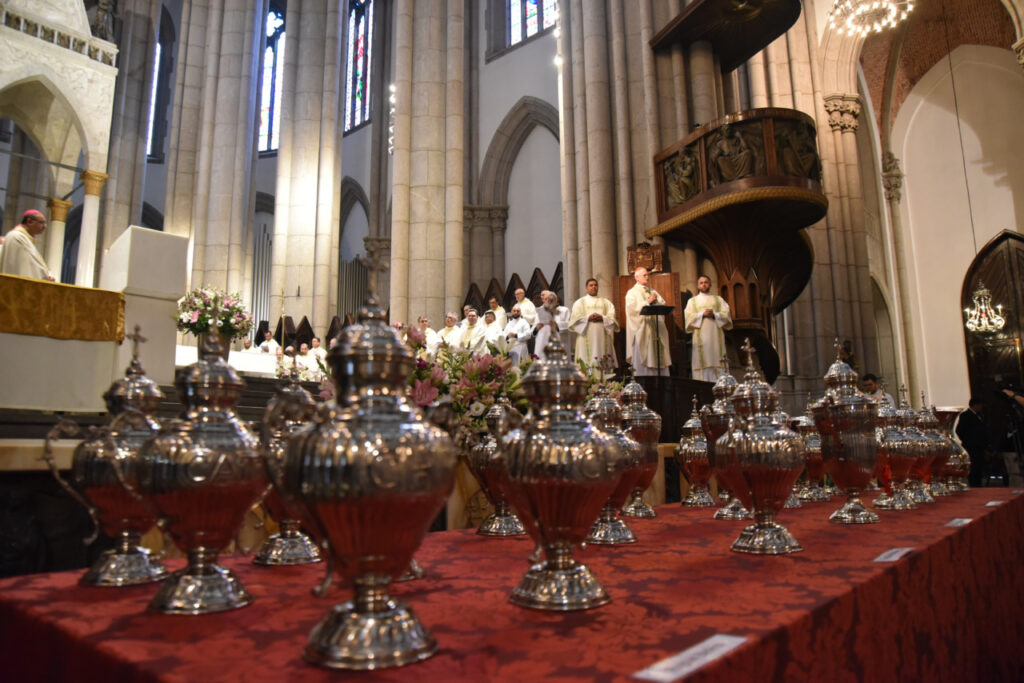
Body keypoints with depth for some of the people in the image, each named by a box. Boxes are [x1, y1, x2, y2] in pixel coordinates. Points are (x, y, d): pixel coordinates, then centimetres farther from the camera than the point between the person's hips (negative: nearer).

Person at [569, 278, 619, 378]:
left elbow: (612, 317, 7)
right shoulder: (580, 302, 13)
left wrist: (602, 318, -12)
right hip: (587, 336, -2)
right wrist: (588, 318, -13)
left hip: (603, 336, 2)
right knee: (587, 361, -10)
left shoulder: (606, 302, 18)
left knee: (604, 362, -6)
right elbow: (575, 318, 1)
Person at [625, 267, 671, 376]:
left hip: (656, 333, 5)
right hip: (642, 333, -5)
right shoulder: (632, 293, 4)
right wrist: (648, 302, -16)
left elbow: (663, 305, 12)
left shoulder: (653, 292, 21)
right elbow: (632, 309, -11)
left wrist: (656, 302, -8)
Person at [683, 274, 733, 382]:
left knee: (717, 360, -7)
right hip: (700, 336, -1)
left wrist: (714, 314, -10)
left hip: (716, 336, 1)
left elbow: (727, 314, 7)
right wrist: (702, 314, -10)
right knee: (703, 361, -9)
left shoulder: (718, 299, 19)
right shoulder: (692, 300, 16)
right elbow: (688, 316, 2)